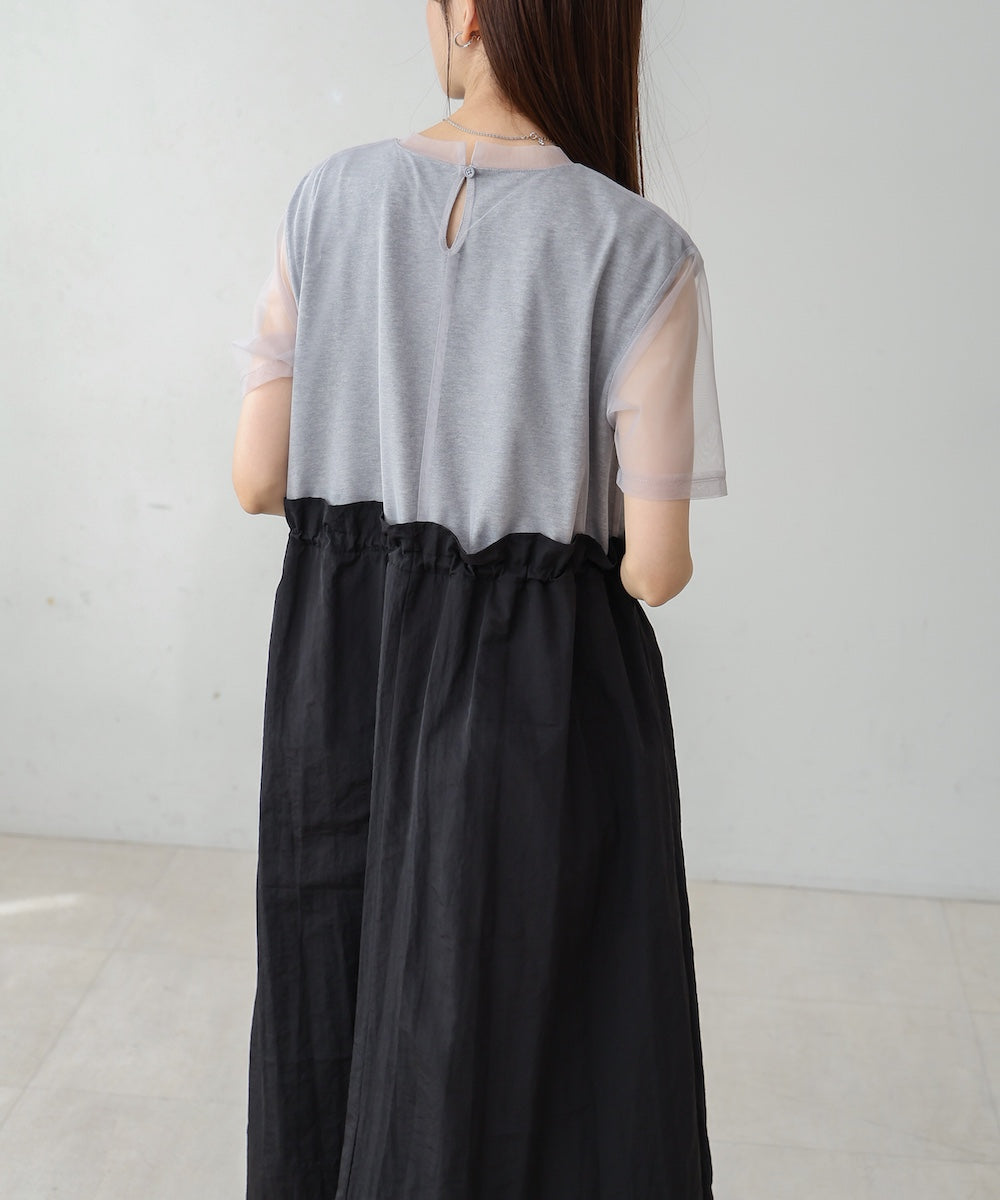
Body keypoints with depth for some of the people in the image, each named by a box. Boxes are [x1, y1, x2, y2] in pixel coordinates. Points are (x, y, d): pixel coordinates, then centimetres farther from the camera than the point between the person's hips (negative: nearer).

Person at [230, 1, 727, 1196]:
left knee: (346, 1022, 24)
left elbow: (257, 477, -2)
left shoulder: (329, 197, -5)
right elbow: (655, 566, -14)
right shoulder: (642, 254, -15)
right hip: (544, 688, -3)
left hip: (344, 664, 4)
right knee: (535, 1059, 14)